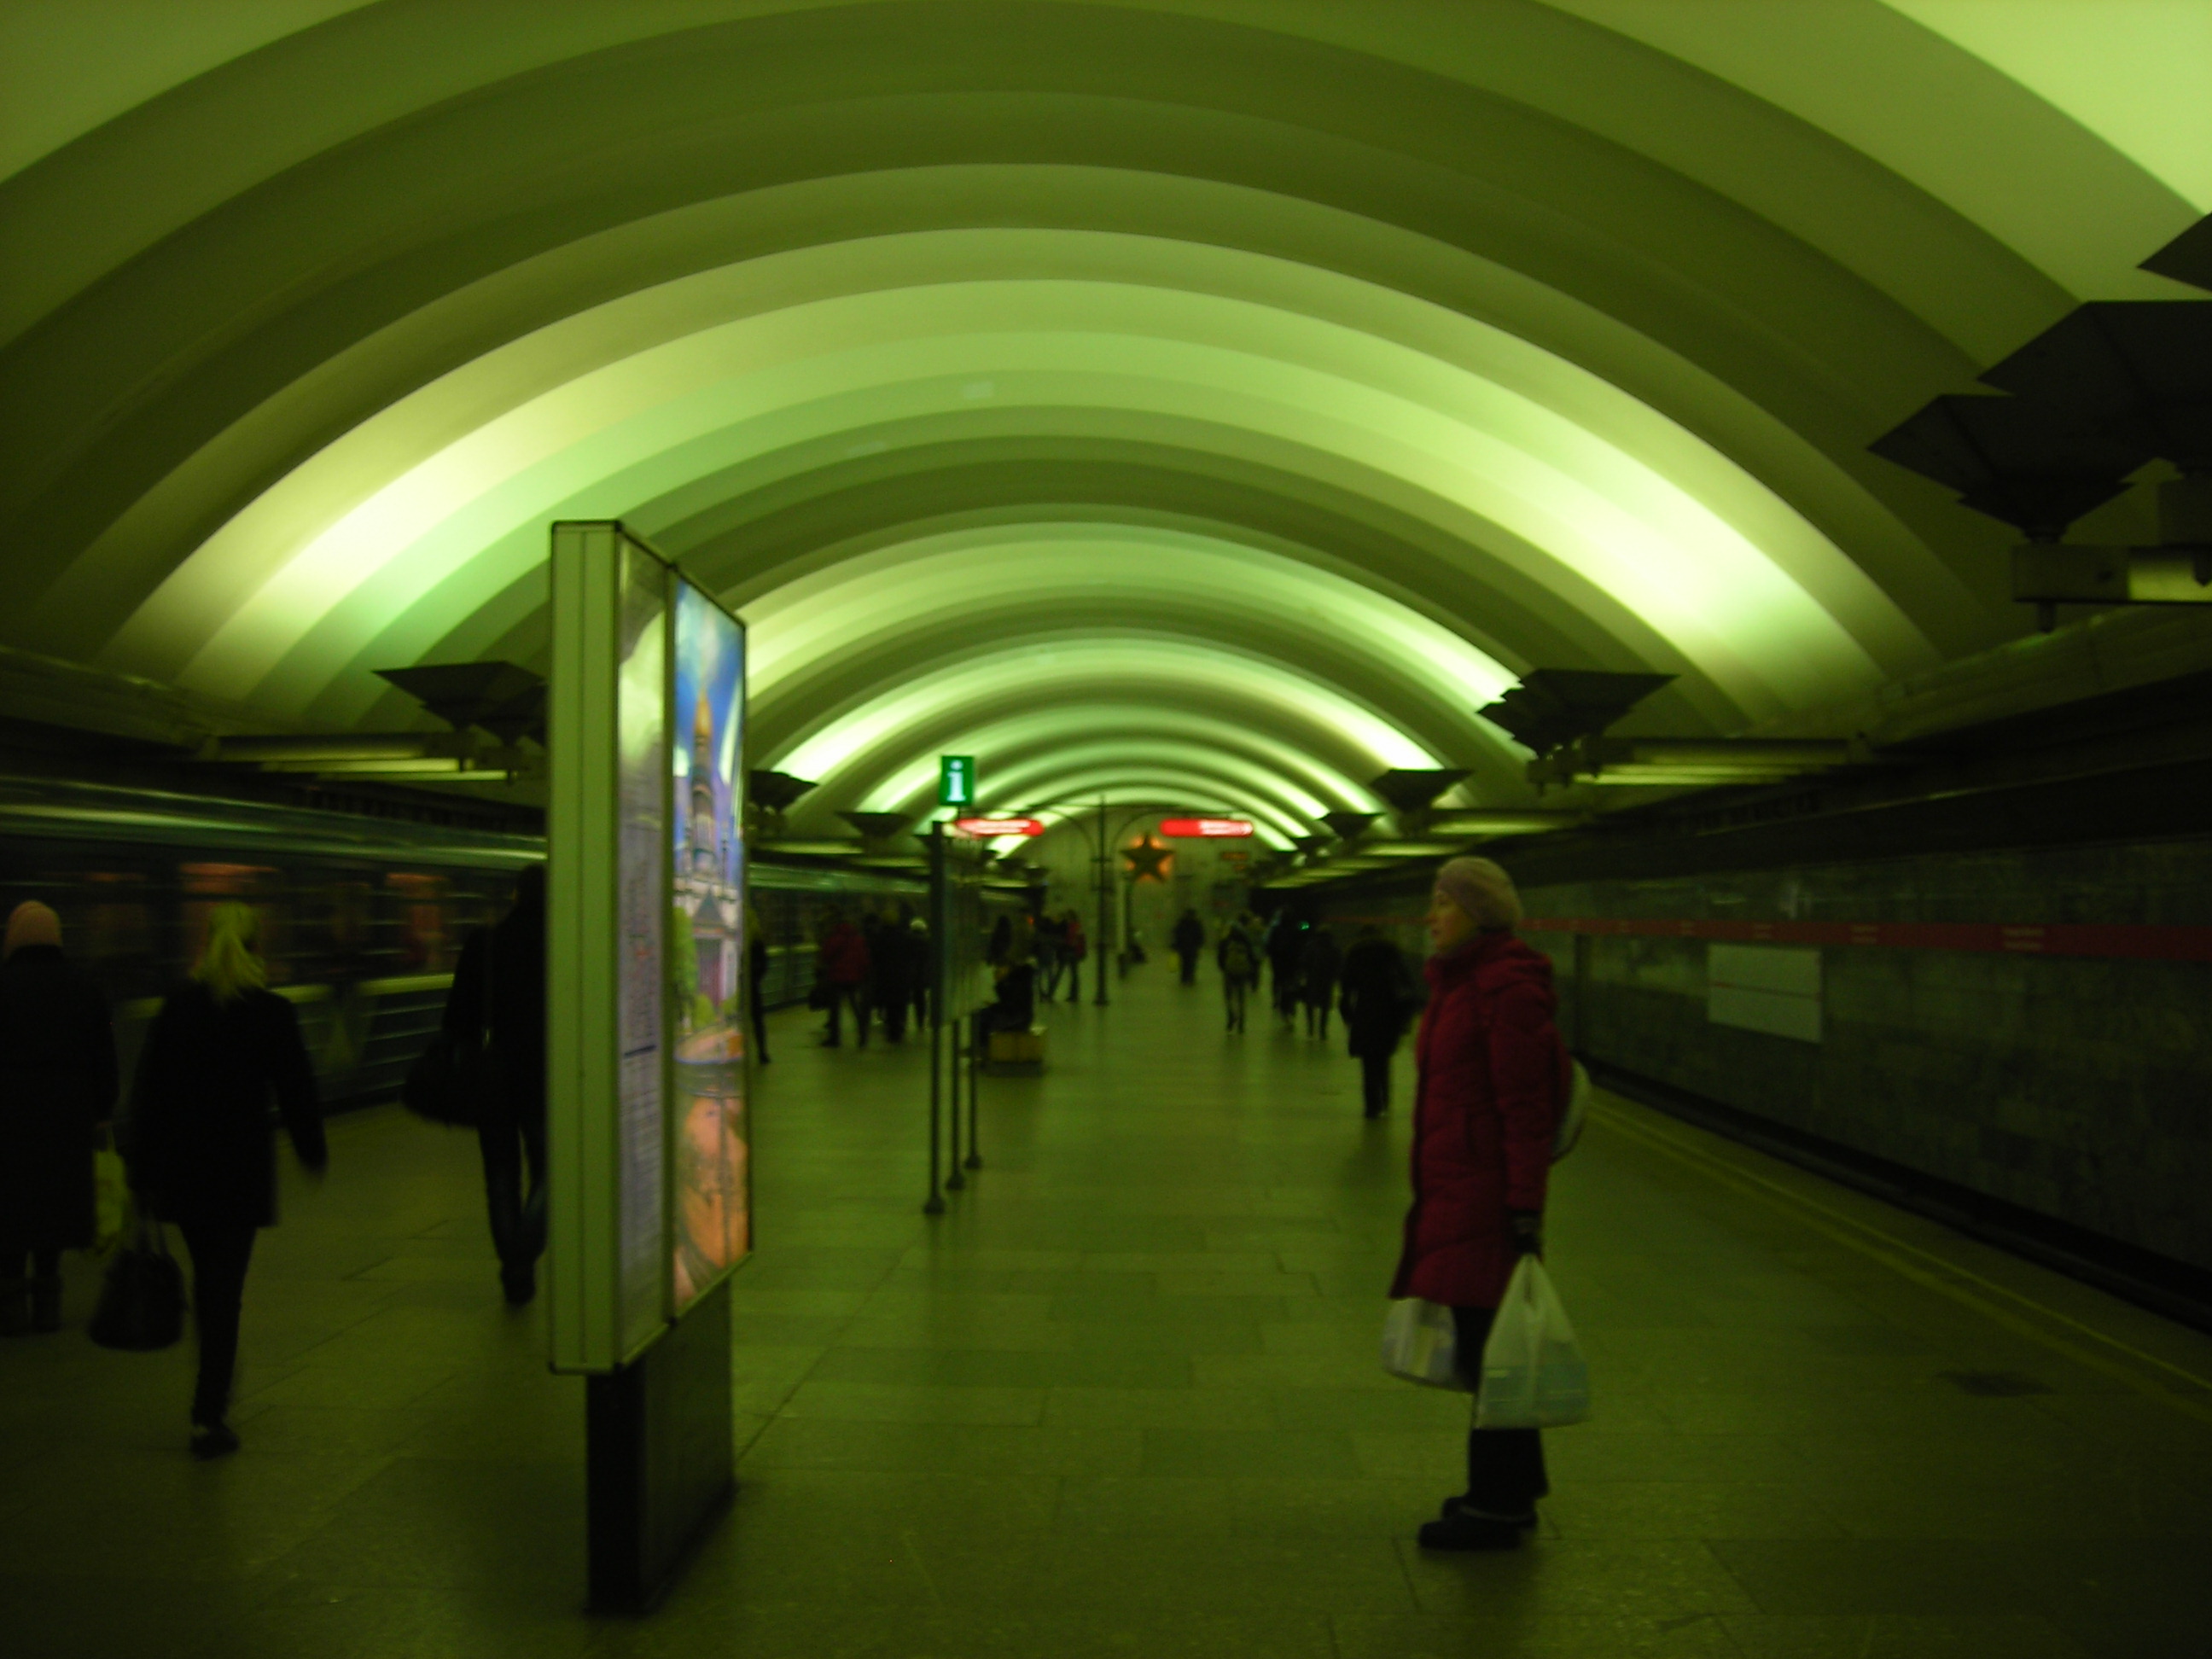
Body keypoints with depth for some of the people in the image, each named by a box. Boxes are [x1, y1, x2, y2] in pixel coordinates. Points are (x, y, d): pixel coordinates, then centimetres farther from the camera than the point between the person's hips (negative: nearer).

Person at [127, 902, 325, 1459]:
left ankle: (215, 1387, 33)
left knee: (207, 1277, 19)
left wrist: (143, 1169, 8)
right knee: (226, 1285, 0)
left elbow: (149, 1090, 2)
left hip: (181, 1166, 3)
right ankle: (208, 1416, -3)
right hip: (242, 1166, -3)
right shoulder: (272, 1012, -8)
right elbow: (295, 1090, -2)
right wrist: (312, 1150, 12)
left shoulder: (176, 1006, 0)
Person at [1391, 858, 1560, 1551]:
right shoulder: (1457, 983, 15)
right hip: (1454, 1189, 10)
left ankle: (1498, 1505, 8)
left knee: (1487, 1345, -2)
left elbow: (1527, 1110, -18)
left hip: (1486, 1195, -10)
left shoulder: (1507, 991, -16)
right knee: (1481, 1343, 16)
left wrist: (1525, 1208, -20)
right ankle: (1511, 1492, 27)